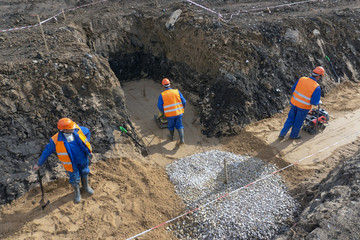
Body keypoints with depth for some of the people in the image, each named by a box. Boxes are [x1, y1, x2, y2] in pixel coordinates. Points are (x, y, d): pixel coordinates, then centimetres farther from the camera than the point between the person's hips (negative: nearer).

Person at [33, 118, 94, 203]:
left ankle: (86, 187, 57)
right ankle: (77, 193, 47)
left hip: (83, 159, 3)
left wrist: (86, 145, -1)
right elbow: (47, 151, -13)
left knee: (84, 173, 26)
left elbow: (87, 131, 0)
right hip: (71, 164, -3)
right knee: (74, 179, 16)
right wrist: (39, 164, -3)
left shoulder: (77, 129, -23)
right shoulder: (56, 140, -28)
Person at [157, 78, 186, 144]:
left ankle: (171, 137, 44)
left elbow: (160, 106, -8)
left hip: (170, 114, -1)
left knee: (171, 126, 23)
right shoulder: (177, 91, -5)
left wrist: (164, 112, 10)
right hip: (179, 113, 1)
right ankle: (182, 139, 10)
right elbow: (184, 101, -4)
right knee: (179, 126, 18)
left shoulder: (162, 95, -9)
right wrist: (182, 109, 14)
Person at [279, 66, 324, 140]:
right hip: (304, 107, -4)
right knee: (298, 122, 18)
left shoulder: (301, 79, -8)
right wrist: (319, 102, 4)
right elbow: (314, 102, -18)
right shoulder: (317, 88, -19)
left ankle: (282, 134, 24)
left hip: (294, 103, 4)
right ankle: (294, 135, 38)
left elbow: (293, 89, 2)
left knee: (290, 119, 21)